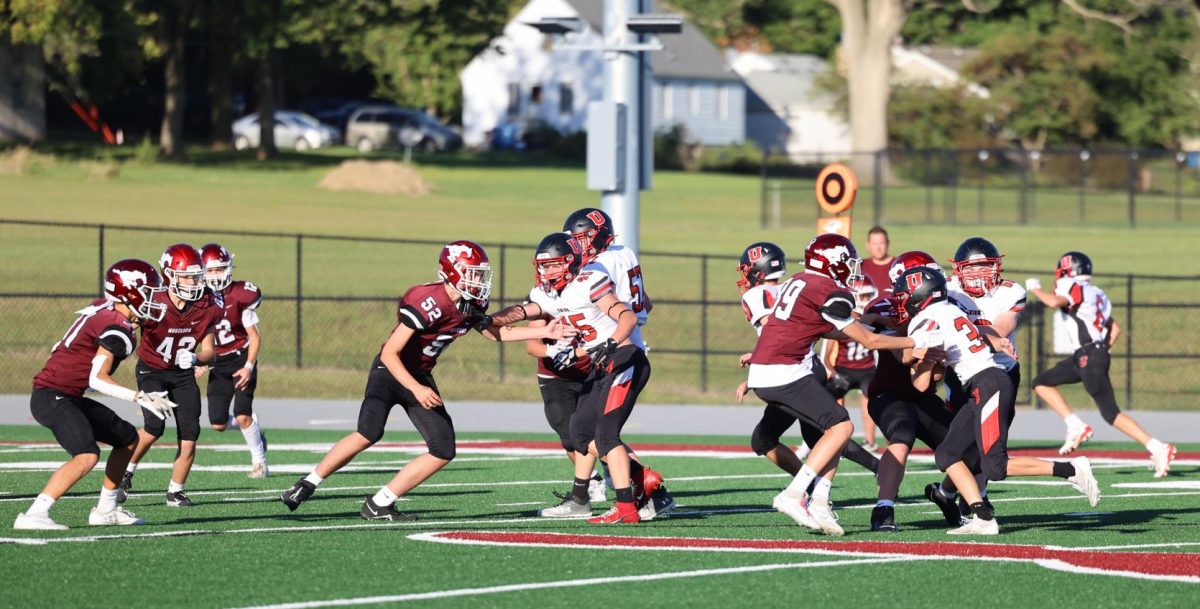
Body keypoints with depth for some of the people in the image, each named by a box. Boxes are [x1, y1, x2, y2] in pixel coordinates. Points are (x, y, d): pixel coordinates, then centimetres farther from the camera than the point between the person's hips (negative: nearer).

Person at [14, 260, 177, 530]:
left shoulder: (102, 310, 11)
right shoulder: (117, 328, -17)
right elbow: (97, 379, -22)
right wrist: (141, 398, -23)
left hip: (69, 397, 10)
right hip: (53, 396, -10)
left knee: (128, 438, 18)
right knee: (87, 456, -29)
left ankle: (106, 510, 24)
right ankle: (34, 515, -31)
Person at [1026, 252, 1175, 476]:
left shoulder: (1076, 290, -8)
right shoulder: (1094, 295, 18)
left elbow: (1055, 302, -28)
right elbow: (1115, 328, 21)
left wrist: (1035, 289, -10)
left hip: (1090, 358, -9)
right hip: (1081, 358, 9)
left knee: (1110, 413, -9)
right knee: (1042, 383, 15)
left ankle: (1158, 449, -13)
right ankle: (1076, 427, 7)